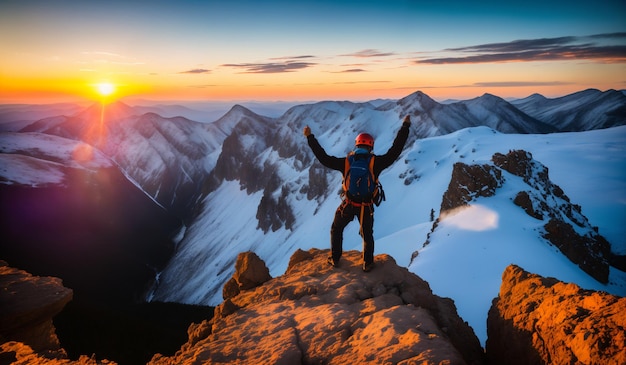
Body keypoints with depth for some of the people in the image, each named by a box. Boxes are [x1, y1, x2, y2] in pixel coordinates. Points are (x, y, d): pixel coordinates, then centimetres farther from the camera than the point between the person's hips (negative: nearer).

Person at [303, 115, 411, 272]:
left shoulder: (346, 161, -11)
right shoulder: (375, 162, -13)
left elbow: (324, 158, -10)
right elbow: (395, 151, -10)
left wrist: (310, 137, -4)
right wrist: (405, 126, -4)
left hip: (348, 205, 0)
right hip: (366, 207, 0)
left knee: (336, 229, 25)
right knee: (368, 235, 22)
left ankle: (335, 259, 31)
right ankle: (368, 263, 30)